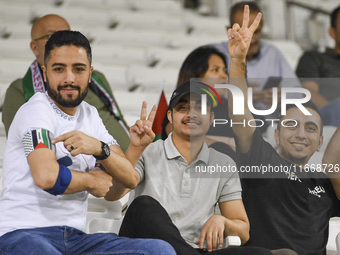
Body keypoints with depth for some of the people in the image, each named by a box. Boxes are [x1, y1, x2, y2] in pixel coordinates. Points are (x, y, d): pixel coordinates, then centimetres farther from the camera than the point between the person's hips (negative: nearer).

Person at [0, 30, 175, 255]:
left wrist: (99, 149, -11)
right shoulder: (36, 111, -4)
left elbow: (130, 179, 10)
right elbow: (46, 176, -22)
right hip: (24, 234, -8)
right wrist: (92, 181, -2)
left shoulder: (89, 115, 18)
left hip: (74, 237, 9)